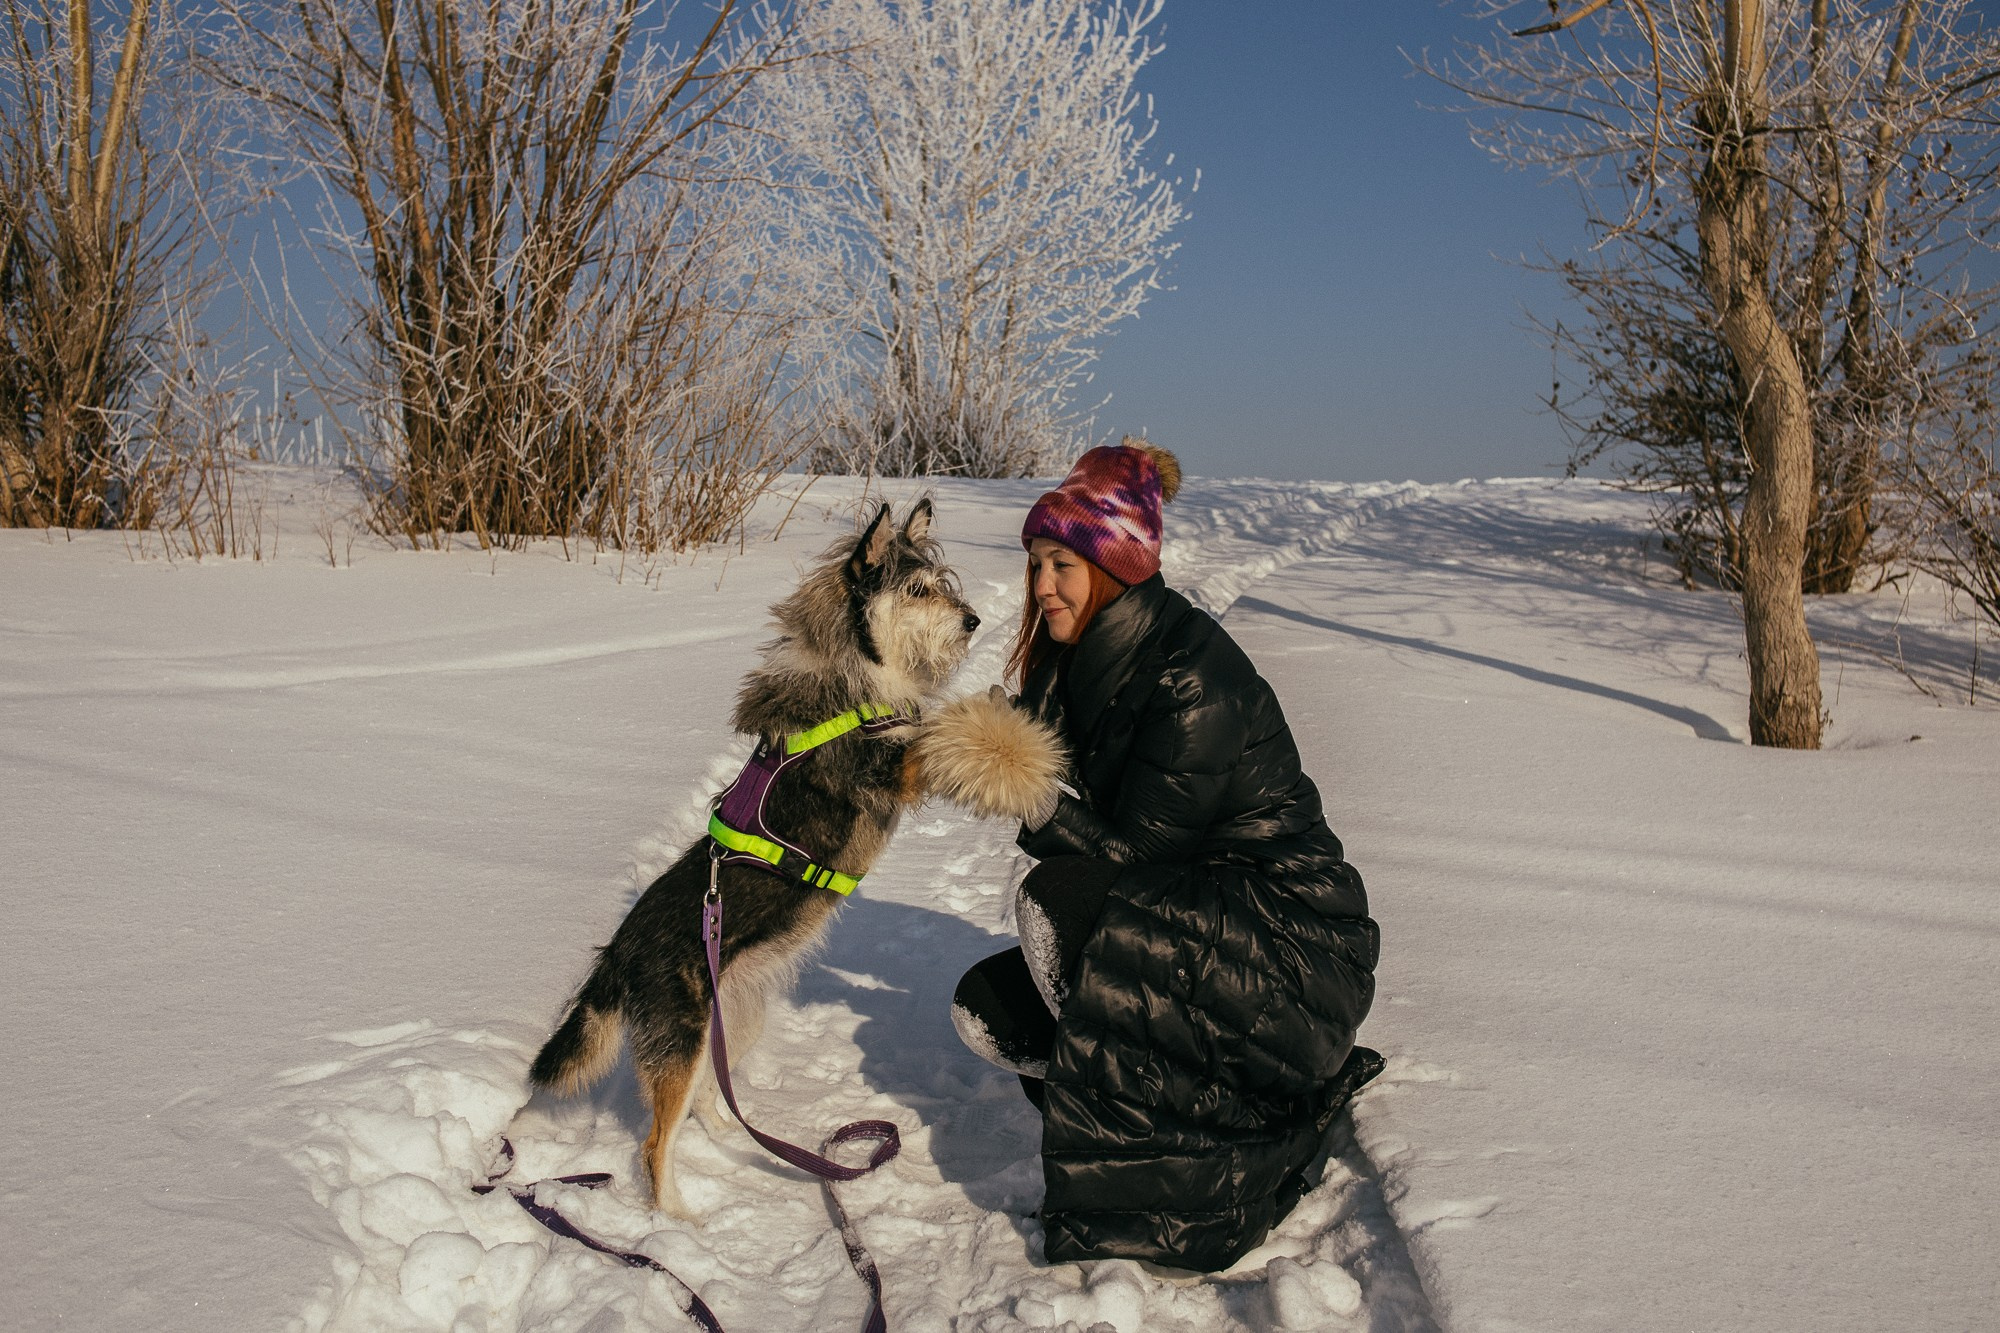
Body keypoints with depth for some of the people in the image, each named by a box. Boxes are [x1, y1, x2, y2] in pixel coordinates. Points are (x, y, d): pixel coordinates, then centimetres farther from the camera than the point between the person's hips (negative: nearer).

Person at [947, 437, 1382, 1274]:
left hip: (1287, 945, -9)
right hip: (1178, 919, 9)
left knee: (1058, 902, -29)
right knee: (985, 1011, -1)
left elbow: (1133, 852, -23)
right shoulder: (1080, 666, 5)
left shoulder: (1194, 677, -22)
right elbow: (1070, 817, 6)